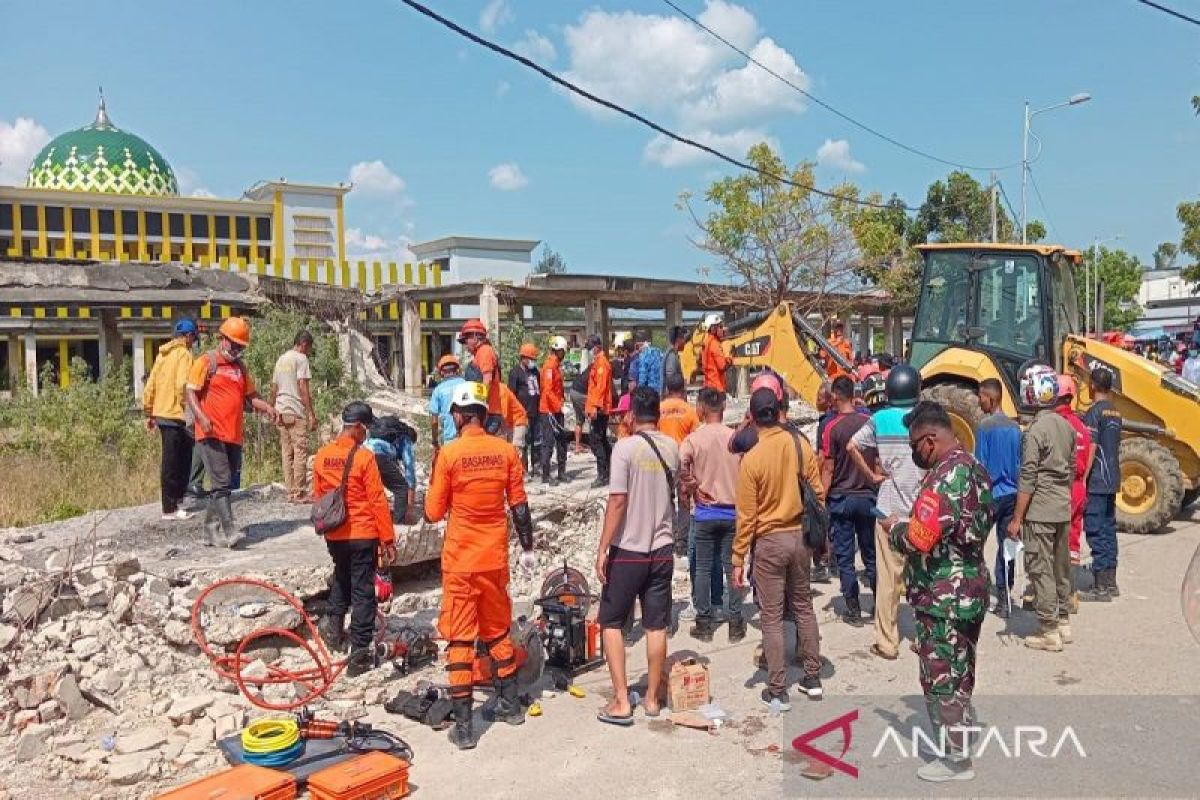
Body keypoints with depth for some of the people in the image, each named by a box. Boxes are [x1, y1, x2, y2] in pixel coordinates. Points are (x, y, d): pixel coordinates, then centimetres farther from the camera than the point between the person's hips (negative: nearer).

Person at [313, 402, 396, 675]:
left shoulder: (321, 456, -1)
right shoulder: (364, 457, -17)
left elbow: (318, 496, 10)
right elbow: (378, 501, -15)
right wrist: (388, 539, -7)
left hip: (334, 535, 5)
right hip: (363, 535, -5)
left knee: (341, 577, 31)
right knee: (363, 591, 4)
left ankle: (334, 621, 20)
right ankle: (359, 654, 7)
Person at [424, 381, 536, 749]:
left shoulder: (449, 454, -12)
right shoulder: (507, 451, -3)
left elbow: (433, 513, -7)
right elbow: (519, 505, 2)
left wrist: (435, 490, 13)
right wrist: (528, 548, 12)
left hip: (460, 559, -4)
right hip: (495, 557, 4)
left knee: (459, 639, 4)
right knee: (498, 631, 20)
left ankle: (464, 725, 6)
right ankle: (511, 704, 32)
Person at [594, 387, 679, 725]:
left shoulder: (625, 448, -13)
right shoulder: (672, 448, 2)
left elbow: (617, 501, -17)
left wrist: (602, 549, -14)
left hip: (627, 550, -4)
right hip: (662, 549, 4)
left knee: (611, 622, 8)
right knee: (656, 626, 12)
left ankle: (621, 701, 5)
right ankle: (653, 698, 22)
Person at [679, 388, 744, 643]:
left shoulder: (693, 439, -9)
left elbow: (680, 469, -21)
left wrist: (691, 488, -5)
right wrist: (742, 500, 11)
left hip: (704, 512, -1)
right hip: (733, 511, 2)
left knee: (703, 568, 7)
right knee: (731, 566, 9)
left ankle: (704, 622, 12)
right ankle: (735, 622, 14)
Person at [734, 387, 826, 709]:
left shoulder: (752, 458, -16)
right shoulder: (801, 445, -4)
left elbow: (746, 515, -13)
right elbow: (818, 492, 2)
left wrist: (738, 560, -5)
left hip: (769, 541, -4)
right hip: (800, 536, 5)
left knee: (772, 617, 4)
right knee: (803, 606, 19)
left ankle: (777, 691, 11)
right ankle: (812, 678, 28)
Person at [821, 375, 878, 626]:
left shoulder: (832, 428, -12)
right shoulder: (869, 422, -2)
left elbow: (828, 469, -10)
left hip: (841, 498, -3)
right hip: (868, 496, 3)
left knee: (845, 557, 6)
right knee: (871, 554, 14)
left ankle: (854, 610, 10)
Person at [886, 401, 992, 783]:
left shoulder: (944, 477, -24)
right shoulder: (972, 467, 8)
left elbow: (918, 540, -28)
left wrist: (894, 527, -8)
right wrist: (913, 523, 9)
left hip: (942, 598, -10)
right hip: (969, 589, 10)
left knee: (941, 678, 4)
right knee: (960, 673, 21)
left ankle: (955, 759, 17)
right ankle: (963, 736, 35)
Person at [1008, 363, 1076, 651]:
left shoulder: (1035, 430, -16)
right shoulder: (1066, 426, 7)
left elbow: (1027, 479, -17)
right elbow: (1071, 469, 15)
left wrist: (1017, 519, -12)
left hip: (1039, 511, -8)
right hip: (1063, 509, 8)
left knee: (1041, 569, -1)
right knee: (1060, 566, 17)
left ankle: (1049, 632, 3)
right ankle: (1063, 622, 28)